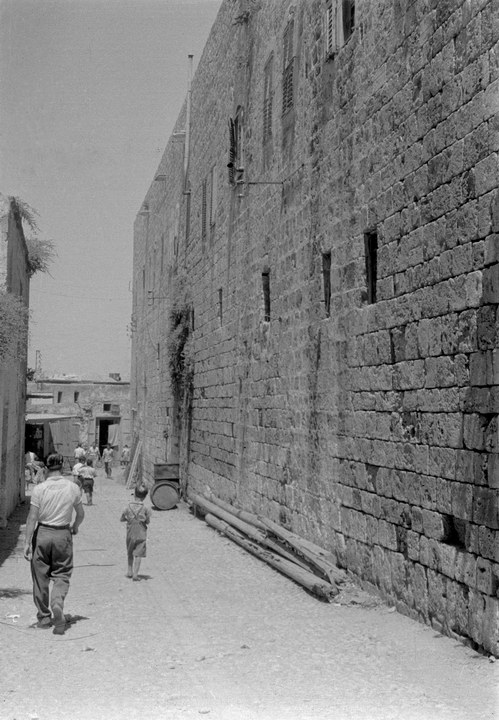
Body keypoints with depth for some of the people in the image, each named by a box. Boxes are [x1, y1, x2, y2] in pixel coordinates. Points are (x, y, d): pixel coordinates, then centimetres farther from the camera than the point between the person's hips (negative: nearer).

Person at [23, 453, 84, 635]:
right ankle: (57, 605, -16)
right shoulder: (72, 488, -2)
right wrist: (75, 527, 29)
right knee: (62, 575, 10)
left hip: (42, 533, -1)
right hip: (63, 534, 1)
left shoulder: (39, 489, -9)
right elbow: (81, 513, 9)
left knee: (40, 576, 11)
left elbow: (32, 517, -10)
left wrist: (27, 542, -6)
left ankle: (44, 616, 18)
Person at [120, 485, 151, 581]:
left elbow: (122, 519, 1)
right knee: (138, 555, 2)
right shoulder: (145, 509, -12)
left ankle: (129, 571, 26)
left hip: (130, 533, 2)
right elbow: (148, 522, -4)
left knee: (130, 553, 20)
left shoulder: (128, 507, -7)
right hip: (141, 534, -2)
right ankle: (135, 574, -2)